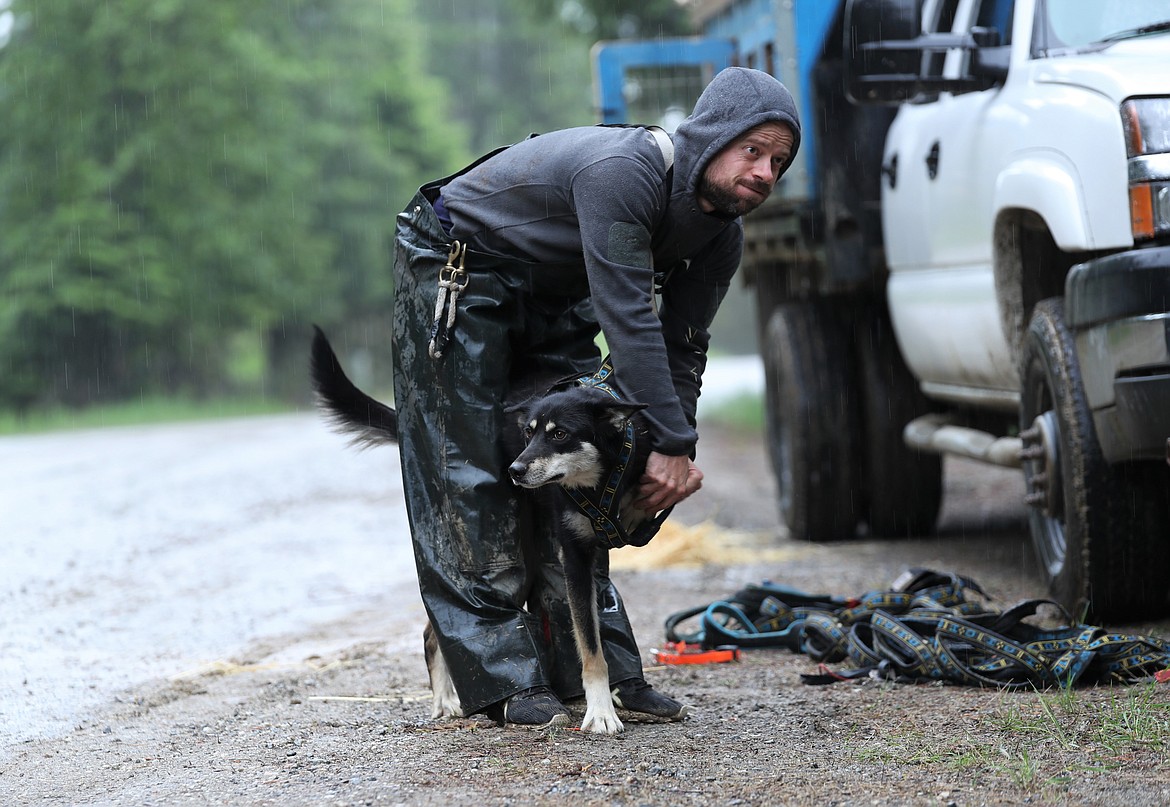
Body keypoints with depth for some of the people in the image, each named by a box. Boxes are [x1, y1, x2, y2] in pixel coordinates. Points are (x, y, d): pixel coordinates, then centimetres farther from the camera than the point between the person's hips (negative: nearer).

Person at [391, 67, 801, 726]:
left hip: (553, 300, 8)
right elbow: (630, 323, -38)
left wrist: (677, 450, -18)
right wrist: (672, 445, -36)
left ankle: (607, 671, 3)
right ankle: (506, 680, -10)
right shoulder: (622, 173, -36)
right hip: (457, 270, -8)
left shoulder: (721, 237, -9)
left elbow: (682, 346, -4)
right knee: (471, 477, -9)